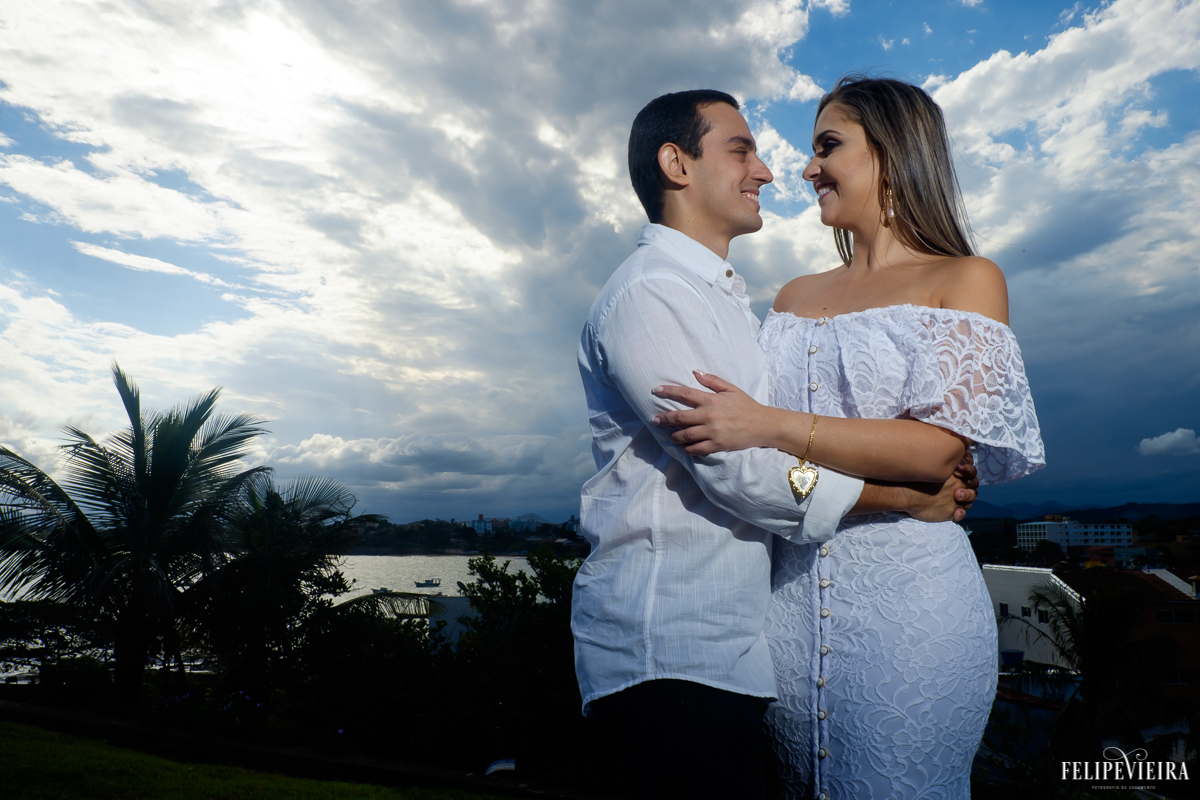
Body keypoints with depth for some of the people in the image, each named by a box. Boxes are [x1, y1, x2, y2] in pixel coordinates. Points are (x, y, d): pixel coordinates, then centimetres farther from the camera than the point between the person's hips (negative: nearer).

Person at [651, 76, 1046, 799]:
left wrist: (776, 428, -20)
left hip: (903, 587, -4)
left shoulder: (967, 279, 1)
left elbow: (940, 447, -13)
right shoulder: (793, 298, 15)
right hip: (790, 588, 5)